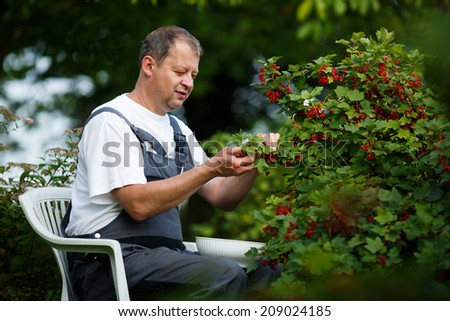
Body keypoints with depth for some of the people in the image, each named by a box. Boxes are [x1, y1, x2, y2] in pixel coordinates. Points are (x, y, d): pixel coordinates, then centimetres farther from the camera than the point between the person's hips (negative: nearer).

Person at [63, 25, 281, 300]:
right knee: (224, 277, -30)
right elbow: (138, 205, -17)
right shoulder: (110, 121, -5)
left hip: (168, 253, 8)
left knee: (268, 273, -14)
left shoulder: (178, 130, 21)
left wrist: (254, 163, -2)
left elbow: (222, 197, 17)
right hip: (111, 261, -8)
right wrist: (211, 169, -19)